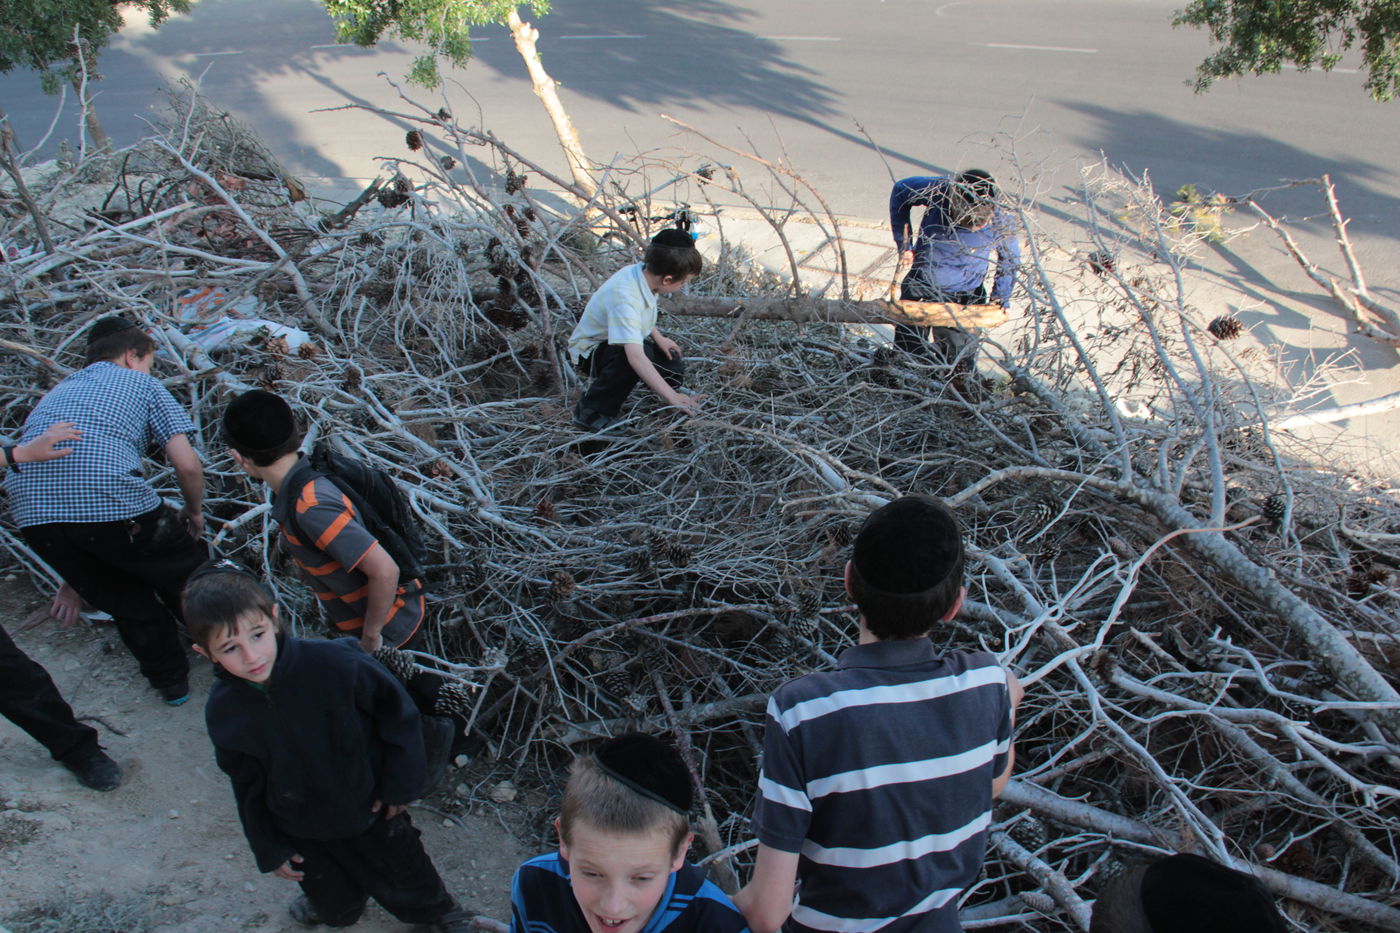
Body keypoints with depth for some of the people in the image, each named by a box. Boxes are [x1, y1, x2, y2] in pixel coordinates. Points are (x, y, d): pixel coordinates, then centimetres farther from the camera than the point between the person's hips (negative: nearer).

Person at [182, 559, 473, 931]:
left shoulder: (335, 663, -33)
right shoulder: (223, 711, -20)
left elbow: (396, 711, -17)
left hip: (370, 811, -2)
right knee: (334, 899, 28)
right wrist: (268, 848, 5)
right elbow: (247, 785, -3)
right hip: (303, 835, 3)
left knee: (405, 881, 20)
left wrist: (399, 784, -11)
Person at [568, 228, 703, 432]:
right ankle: (591, 412, -21)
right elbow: (635, 356, -47)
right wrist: (671, 397, -48)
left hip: (618, 342, 9)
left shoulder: (641, 271, -13)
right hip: (590, 351, -9)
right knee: (642, 351, -36)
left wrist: (658, 337, 0)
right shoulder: (624, 297, -39)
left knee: (673, 370, 0)